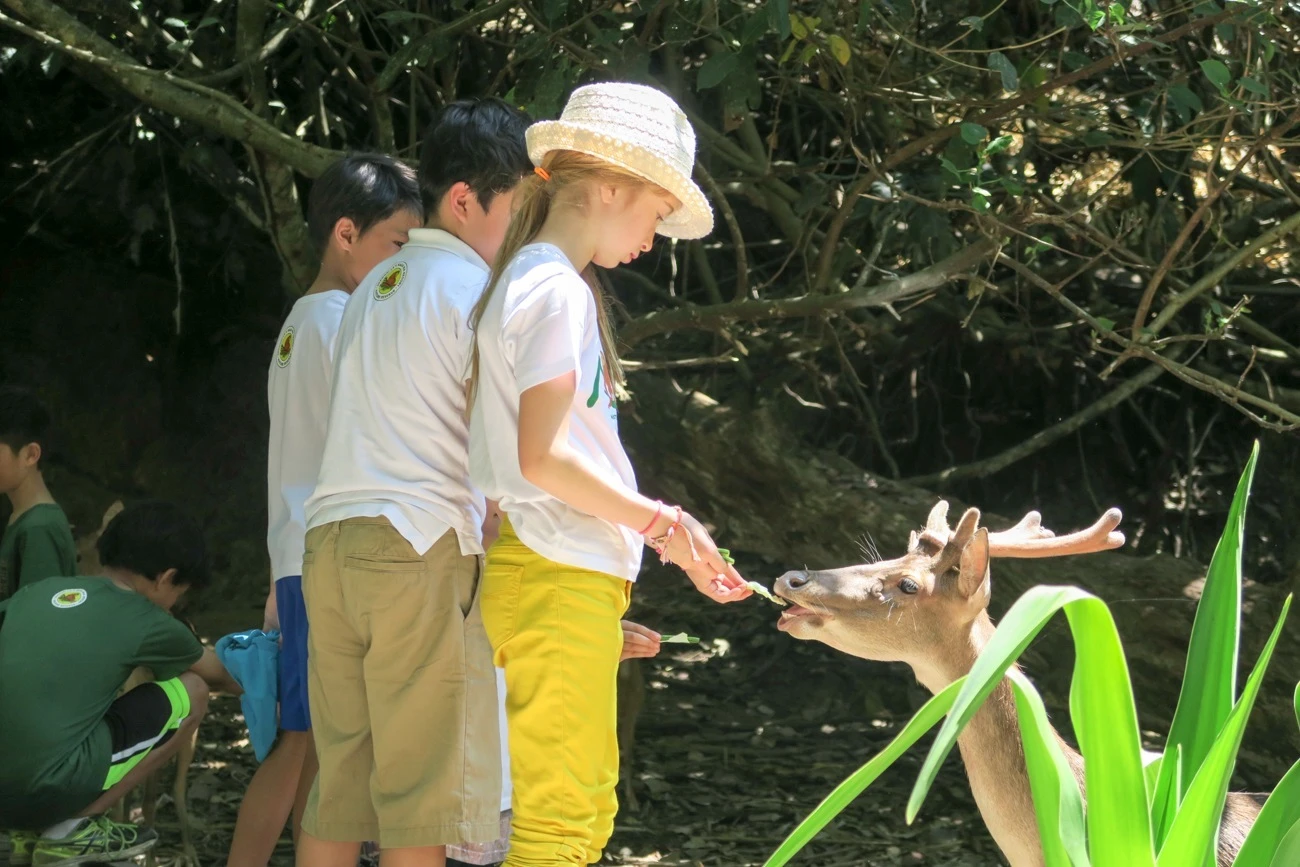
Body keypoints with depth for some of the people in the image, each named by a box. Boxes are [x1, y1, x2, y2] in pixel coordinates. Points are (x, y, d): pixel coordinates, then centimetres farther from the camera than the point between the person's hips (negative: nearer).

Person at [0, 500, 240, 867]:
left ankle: (31, 831, 16)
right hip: (46, 791, -6)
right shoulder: (146, 623, 4)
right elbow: (215, 672, 24)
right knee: (191, 692, 10)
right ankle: (72, 827, 6)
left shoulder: (41, 590, 15)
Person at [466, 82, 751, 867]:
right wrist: (660, 522, -10)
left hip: (561, 578, 10)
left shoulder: (530, 282, 18)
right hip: (561, 576, -10)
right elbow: (543, 456, -18)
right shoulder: (556, 289, -11)